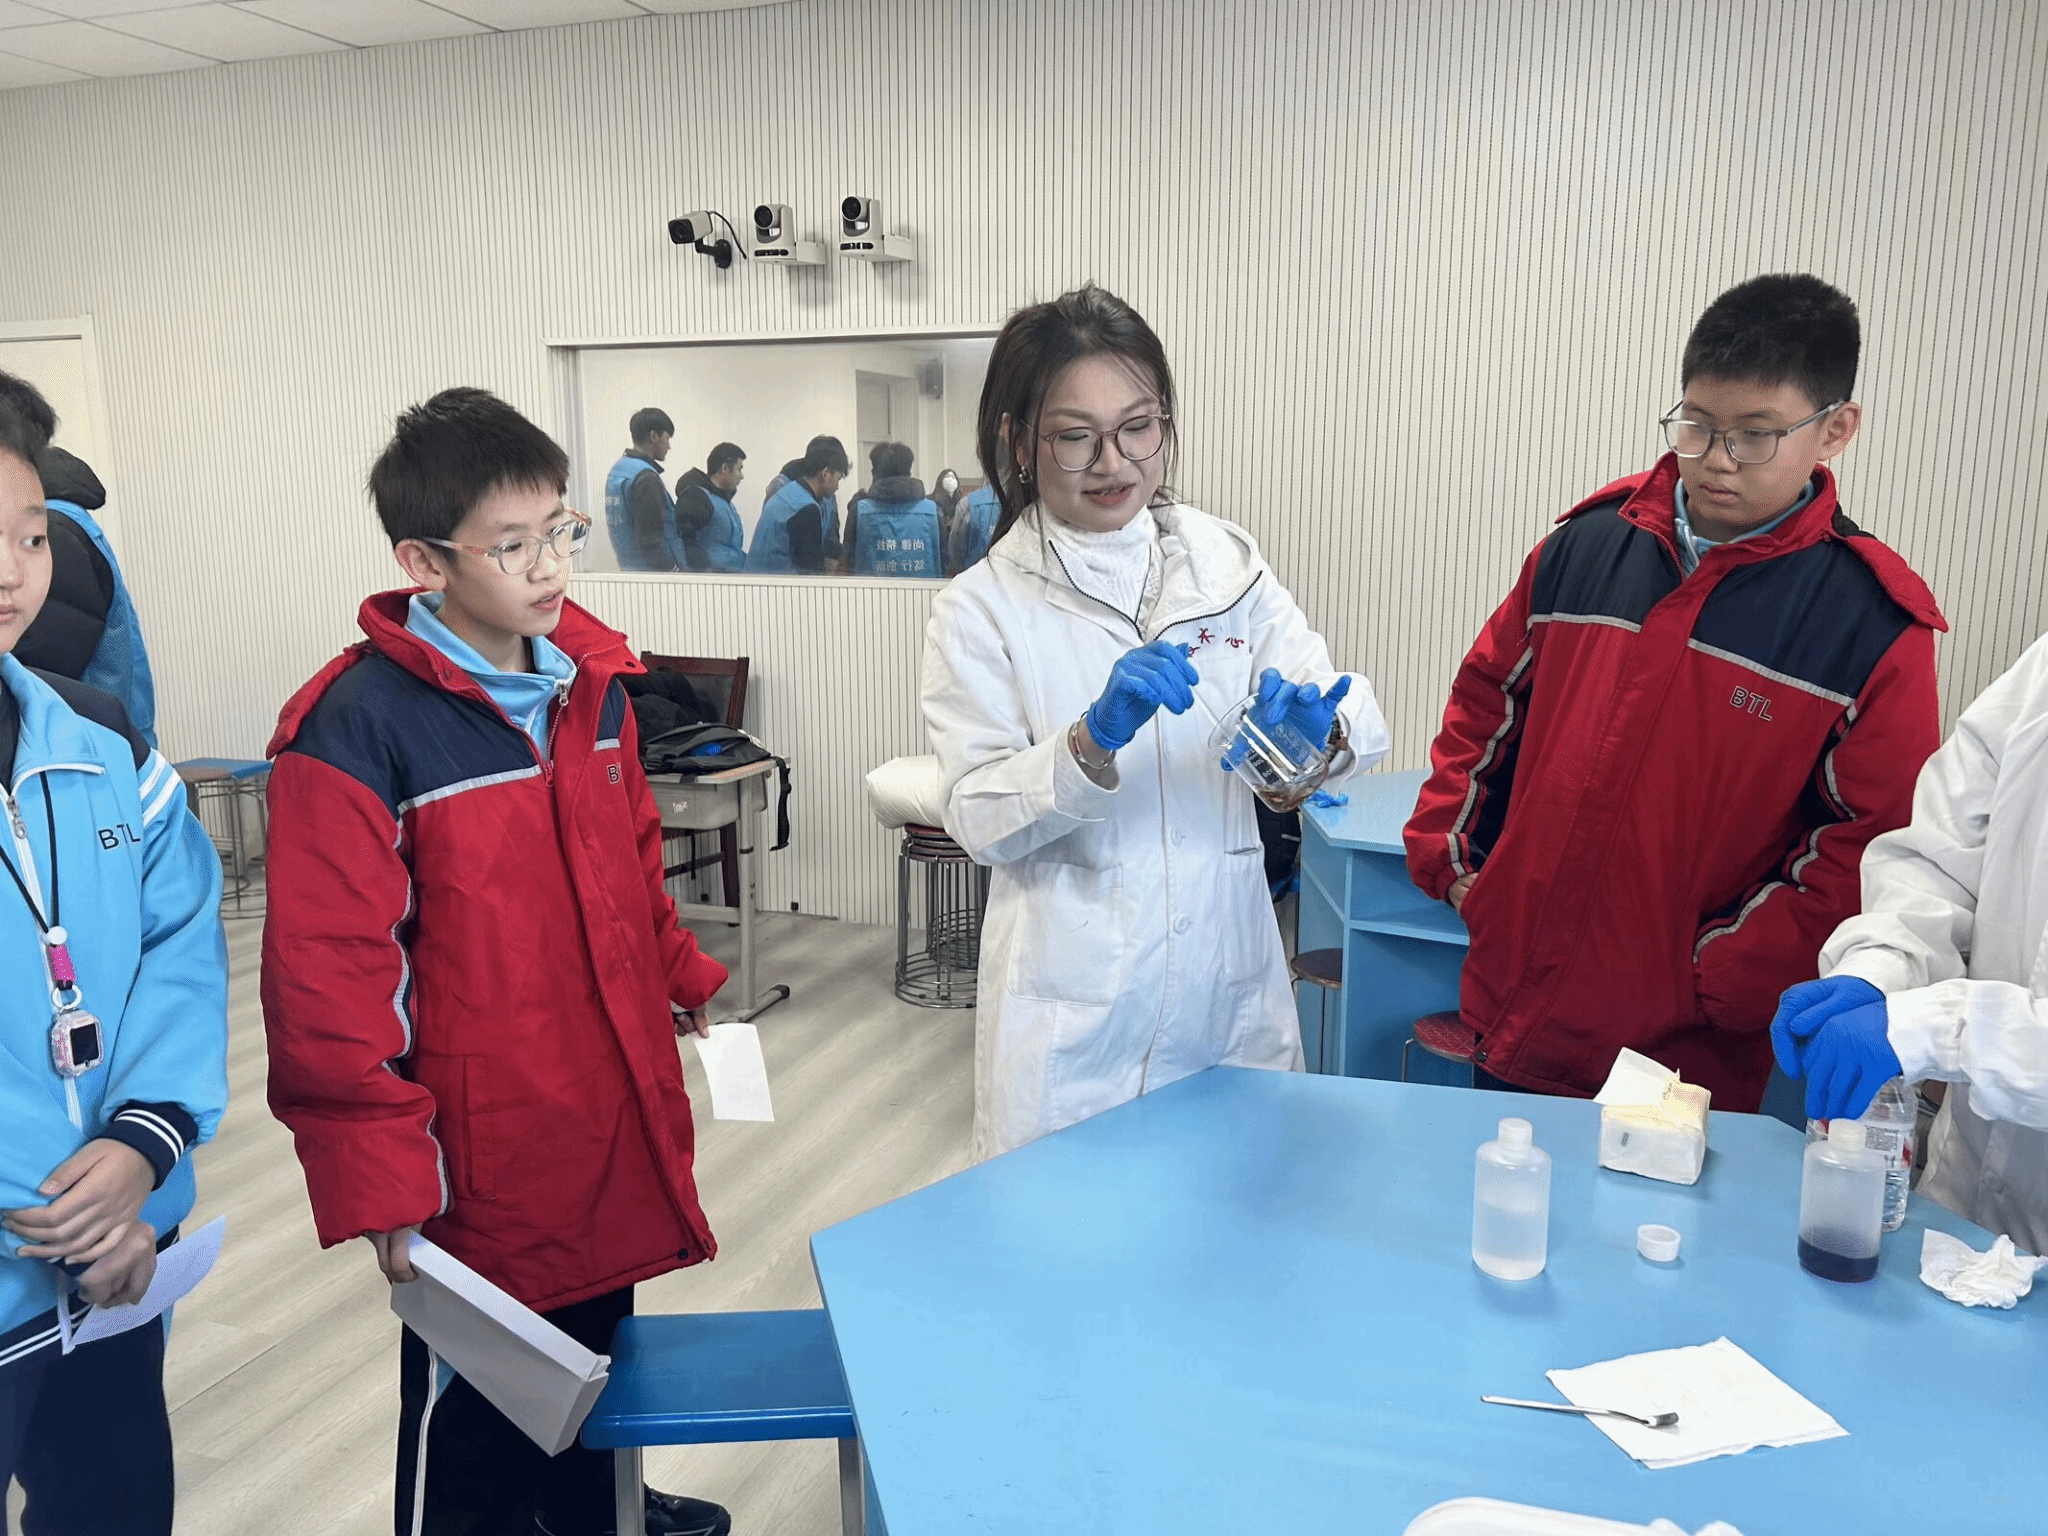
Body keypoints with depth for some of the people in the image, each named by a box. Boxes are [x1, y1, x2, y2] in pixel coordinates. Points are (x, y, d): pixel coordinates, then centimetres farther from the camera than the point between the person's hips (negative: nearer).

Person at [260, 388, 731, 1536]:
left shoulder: (590, 682, 2)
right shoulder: (360, 728, -19)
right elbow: (328, 980, -19)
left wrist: (682, 974, 17)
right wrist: (379, 1178, -17)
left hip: (613, 1117, 7)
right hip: (481, 1155, -6)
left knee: (595, 1337, 27)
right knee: (474, 1411, 14)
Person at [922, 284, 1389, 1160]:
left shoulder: (1226, 563, 2)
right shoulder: (980, 609, -6)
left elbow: (1358, 719, -2)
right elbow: (978, 818, -12)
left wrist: (1317, 722, -25)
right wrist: (1094, 740, -28)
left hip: (1230, 989, 3)